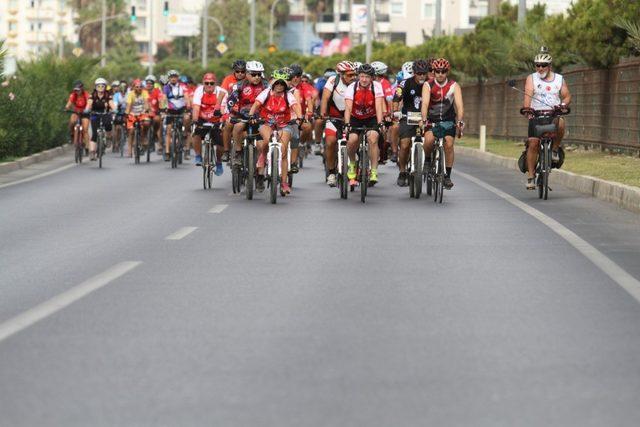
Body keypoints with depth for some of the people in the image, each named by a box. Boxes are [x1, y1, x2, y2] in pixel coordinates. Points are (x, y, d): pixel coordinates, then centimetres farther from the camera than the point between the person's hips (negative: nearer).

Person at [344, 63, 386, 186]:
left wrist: (380, 124, -41)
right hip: (355, 118, 1)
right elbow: (348, 107, -30)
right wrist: (347, 124, -44)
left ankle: (374, 172, -24)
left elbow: (379, 106, -28)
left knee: (373, 138, -26)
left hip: (371, 118, -1)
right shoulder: (352, 88, -20)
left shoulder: (376, 86, -20)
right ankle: (352, 164, 8)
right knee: (352, 139, -23)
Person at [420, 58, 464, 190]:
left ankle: (447, 176, -5)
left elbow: (459, 105, -24)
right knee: (429, 140, -27)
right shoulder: (428, 85, -14)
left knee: (449, 144, -16)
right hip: (432, 119, -1)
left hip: (448, 120, 1)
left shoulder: (454, 86, -13)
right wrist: (423, 120, -43)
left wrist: (460, 121, -40)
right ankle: (427, 160, 1)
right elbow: (425, 103, -27)